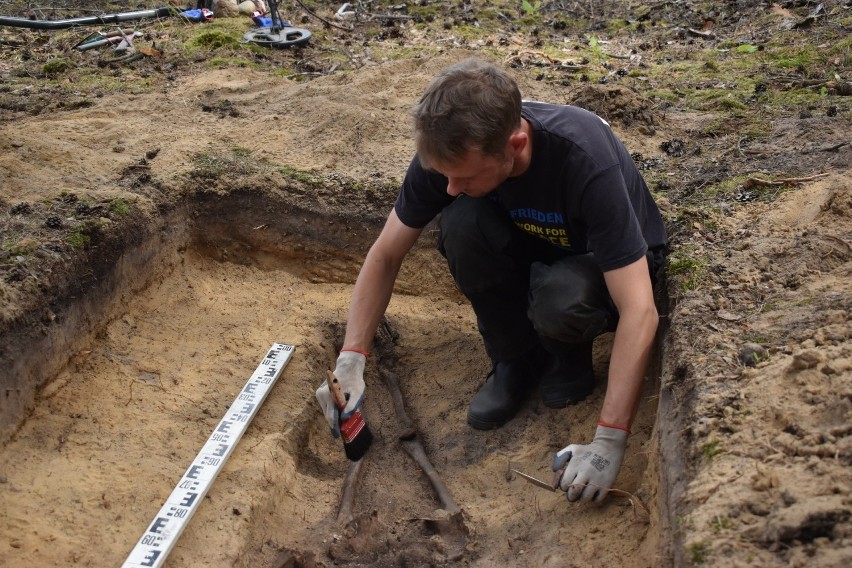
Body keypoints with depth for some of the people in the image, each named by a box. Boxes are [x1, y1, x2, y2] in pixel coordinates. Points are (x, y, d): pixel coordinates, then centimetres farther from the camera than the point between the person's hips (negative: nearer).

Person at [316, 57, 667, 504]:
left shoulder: (586, 161, -39)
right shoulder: (449, 152, -25)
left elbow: (639, 311, -39)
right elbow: (386, 255, -14)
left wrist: (607, 444, -41)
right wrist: (350, 361, -22)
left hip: (605, 261, -4)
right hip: (529, 244, 4)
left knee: (560, 304, -39)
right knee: (461, 223, -29)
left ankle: (570, 353, -1)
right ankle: (517, 360, -6)